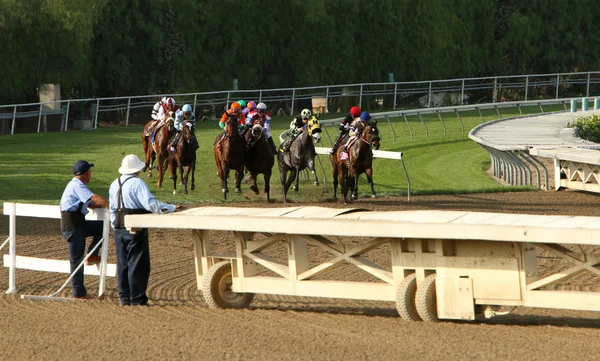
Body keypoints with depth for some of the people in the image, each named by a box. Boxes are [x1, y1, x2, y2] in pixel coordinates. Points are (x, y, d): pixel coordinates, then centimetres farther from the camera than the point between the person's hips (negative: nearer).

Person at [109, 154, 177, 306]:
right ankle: (137, 298, 0)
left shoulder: (114, 185, 12)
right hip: (135, 229, -7)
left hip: (119, 229, 7)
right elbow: (151, 203, -24)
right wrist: (171, 208, -20)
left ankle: (125, 298, 15)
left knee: (123, 263, 12)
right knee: (137, 263, -1)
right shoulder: (137, 183, -14)